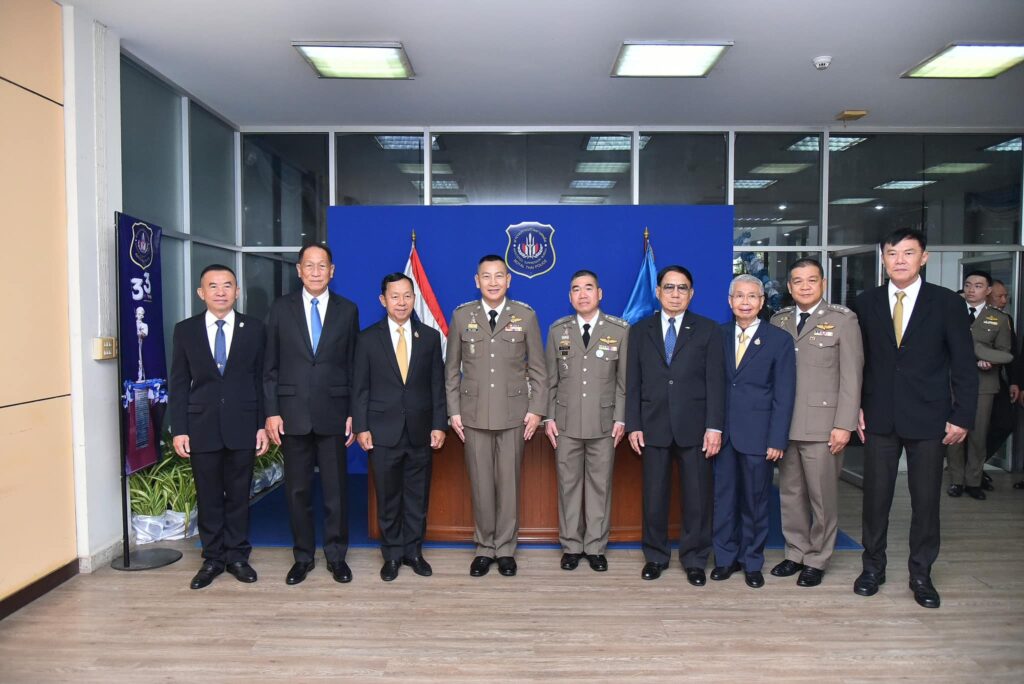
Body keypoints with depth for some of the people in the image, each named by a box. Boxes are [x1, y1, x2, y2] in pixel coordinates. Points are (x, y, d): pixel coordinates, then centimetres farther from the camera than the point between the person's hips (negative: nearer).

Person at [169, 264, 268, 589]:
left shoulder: (254, 328, 2)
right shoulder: (185, 330, 4)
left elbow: (262, 379, 2)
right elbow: (178, 384, 4)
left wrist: (263, 425, -2)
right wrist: (178, 429, -2)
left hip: (242, 426, 0)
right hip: (202, 426, 1)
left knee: (239, 495, 9)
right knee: (208, 497, 9)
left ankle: (237, 556, 22)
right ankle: (212, 558, 23)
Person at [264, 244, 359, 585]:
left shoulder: (347, 310, 4)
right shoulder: (281, 309, 5)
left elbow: (353, 365, 5)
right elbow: (271, 366, 4)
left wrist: (354, 413, 1)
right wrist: (271, 411, -2)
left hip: (333, 414, 0)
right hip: (293, 413, 1)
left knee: (336, 489, 6)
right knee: (297, 490, 10)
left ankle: (336, 556, 22)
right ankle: (303, 555, 25)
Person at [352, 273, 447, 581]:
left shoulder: (430, 337, 4)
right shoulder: (368, 338, 1)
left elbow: (437, 385, 4)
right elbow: (360, 388, 1)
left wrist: (439, 425, -1)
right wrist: (361, 427, -5)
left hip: (420, 431, 1)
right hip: (383, 431, -1)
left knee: (418, 497, 10)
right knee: (388, 498, 8)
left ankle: (413, 551, 25)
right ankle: (392, 554, 23)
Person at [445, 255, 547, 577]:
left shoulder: (525, 316, 1)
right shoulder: (461, 316, 3)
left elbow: (538, 369, 4)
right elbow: (452, 369, 7)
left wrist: (536, 410, -3)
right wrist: (454, 411, 2)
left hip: (514, 414, 0)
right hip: (474, 414, 1)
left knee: (509, 482, 6)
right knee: (481, 484, 6)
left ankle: (505, 548, 21)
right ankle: (484, 548, 22)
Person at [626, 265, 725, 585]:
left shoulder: (708, 330, 4)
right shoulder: (640, 330, 8)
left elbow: (715, 381, -1)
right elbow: (633, 382, 5)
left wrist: (714, 427, -8)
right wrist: (633, 425, -1)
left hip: (694, 426, -1)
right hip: (653, 426, 1)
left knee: (697, 496, 6)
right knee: (654, 496, 8)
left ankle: (694, 560, 22)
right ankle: (655, 556, 25)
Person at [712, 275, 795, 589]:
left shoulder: (779, 340, -2)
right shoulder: (719, 335, 6)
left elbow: (784, 395, -4)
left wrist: (777, 439, -9)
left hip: (757, 434, -2)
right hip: (722, 432, 2)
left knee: (755, 501, 8)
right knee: (723, 498, 9)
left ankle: (752, 562, 24)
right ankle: (726, 557, 25)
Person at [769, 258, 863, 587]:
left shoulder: (842, 319, -1)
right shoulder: (778, 321, 9)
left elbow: (851, 376, -6)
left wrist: (844, 425, -11)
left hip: (822, 424, -4)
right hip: (784, 424, 4)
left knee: (822, 496, 5)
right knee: (790, 494, 12)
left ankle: (817, 560, 21)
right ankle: (796, 553, 27)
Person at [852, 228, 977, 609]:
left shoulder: (947, 303, -1)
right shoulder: (866, 303, 4)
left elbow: (964, 366, 0)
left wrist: (962, 417, -5)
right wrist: (856, 408, 1)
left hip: (928, 419, -1)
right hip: (880, 417, 1)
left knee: (926, 499, 7)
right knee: (876, 496, 8)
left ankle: (921, 574, 22)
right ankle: (873, 566, 23)